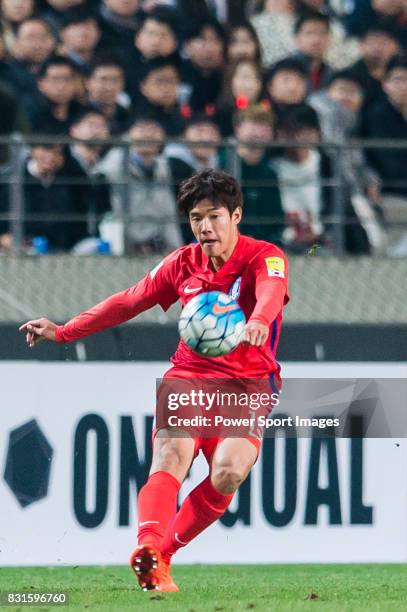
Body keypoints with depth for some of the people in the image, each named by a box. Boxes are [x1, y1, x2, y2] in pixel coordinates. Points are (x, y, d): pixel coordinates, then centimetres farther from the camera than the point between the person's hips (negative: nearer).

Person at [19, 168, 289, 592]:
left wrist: (258, 322, -54)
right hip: (187, 377, 3)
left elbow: (272, 291, -29)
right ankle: (149, 549, -49)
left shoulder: (265, 257, -6)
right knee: (171, 453, -27)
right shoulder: (183, 263, 9)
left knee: (228, 473, -26)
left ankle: (162, 552, -9)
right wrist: (63, 332, 19)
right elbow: (128, 302, 20)